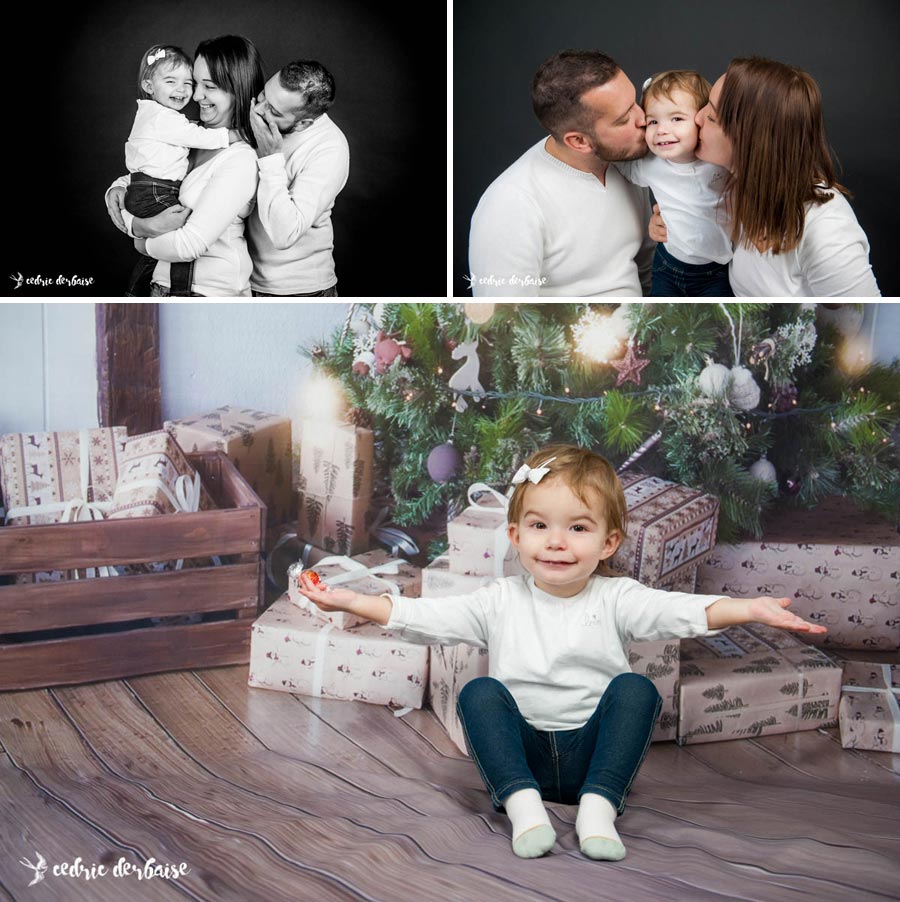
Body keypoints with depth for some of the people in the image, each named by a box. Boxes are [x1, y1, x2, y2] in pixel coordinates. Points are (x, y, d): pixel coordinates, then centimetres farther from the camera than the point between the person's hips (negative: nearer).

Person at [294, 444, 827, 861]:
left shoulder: (615, 600, -1)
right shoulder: (500, 603, 4)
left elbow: (682, 611, -18)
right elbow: (425, 617, -2)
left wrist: (749, 609, -36)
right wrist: (350, 601, -13)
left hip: (593, 751, -1)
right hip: (520, 750, 1)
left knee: (635, 689, -23)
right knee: (480, 692, -22)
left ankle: (599, 805, -27)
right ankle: (523, 803, -31)